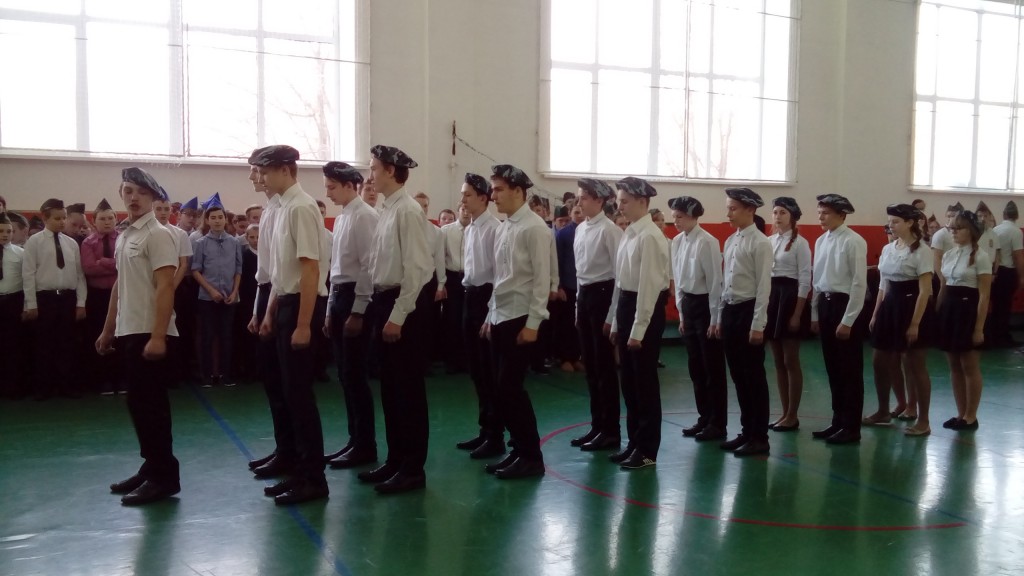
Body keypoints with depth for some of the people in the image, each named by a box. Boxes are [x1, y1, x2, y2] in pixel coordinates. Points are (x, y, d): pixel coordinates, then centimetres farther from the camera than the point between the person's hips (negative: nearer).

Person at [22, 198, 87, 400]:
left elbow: (79, 274, 7)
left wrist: (81, 302, 3)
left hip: (68, 298, 3)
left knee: (66, 344, 9)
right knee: (44, 345, 5)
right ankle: (44, 387, 16)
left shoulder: (71, 243, 8)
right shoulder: (34, 242, -2)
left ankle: (66, 385, 18)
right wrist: (31, 304, -8)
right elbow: (28, 274, -4)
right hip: (44, 298, -3)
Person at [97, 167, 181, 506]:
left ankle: (164, 476, 3)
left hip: (148, 333, -9)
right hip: (127, 331, 9)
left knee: (151, 404, -5)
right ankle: (151, 467, 24)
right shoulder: (123, 237, 15)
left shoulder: (158, 234, -11)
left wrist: (157, 336, -24)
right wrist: (108, 330, 22)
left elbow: (165, 288, -18)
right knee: (138, 404, 13)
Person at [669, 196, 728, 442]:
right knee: (695, 367, 13)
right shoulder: (677, 242, 6)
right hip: (688, 305, 7)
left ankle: (718, 424, 12)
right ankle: (704, 418, 25)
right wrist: (681, 313, 13)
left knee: (713, 368, 2)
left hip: (706, 304, -7)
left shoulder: (707, 242, -16)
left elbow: (715, 281, -15)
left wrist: (715, 318, -13)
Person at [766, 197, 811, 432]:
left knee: (791, 361, 0)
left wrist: (797, 314, -14)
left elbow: (805, 280, -11)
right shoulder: (769, 241, 11)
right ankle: (785, 413, 18)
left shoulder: (800, 243, -7)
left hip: (790, 297, -6)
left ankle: (793, 416, 9)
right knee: (778, 361, 10)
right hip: (771, 297, 7)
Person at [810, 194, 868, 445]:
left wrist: (847, 320, -15)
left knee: (850, 370, 2)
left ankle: (851, 427, 12)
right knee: (833, 368, 14)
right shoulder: (821, 241, 9)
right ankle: (838, 421, 25)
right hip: (825, 304, 7)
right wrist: (815, 314, 12)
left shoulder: (854, 242, -13)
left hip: (845, 304, -7)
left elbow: (859, 283, -15)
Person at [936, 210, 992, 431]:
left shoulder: (980, 256, -9)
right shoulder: (948, 255, 10)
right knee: (954, 367, 10)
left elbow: (984, 295, -11)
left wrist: (979, 327, -15)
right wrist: (936, 315, 11)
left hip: (968, 310, -7)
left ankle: (971, 417, 11)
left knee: (970, 367, 1)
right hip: (949, 310, 7)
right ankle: (961, 414, 19)